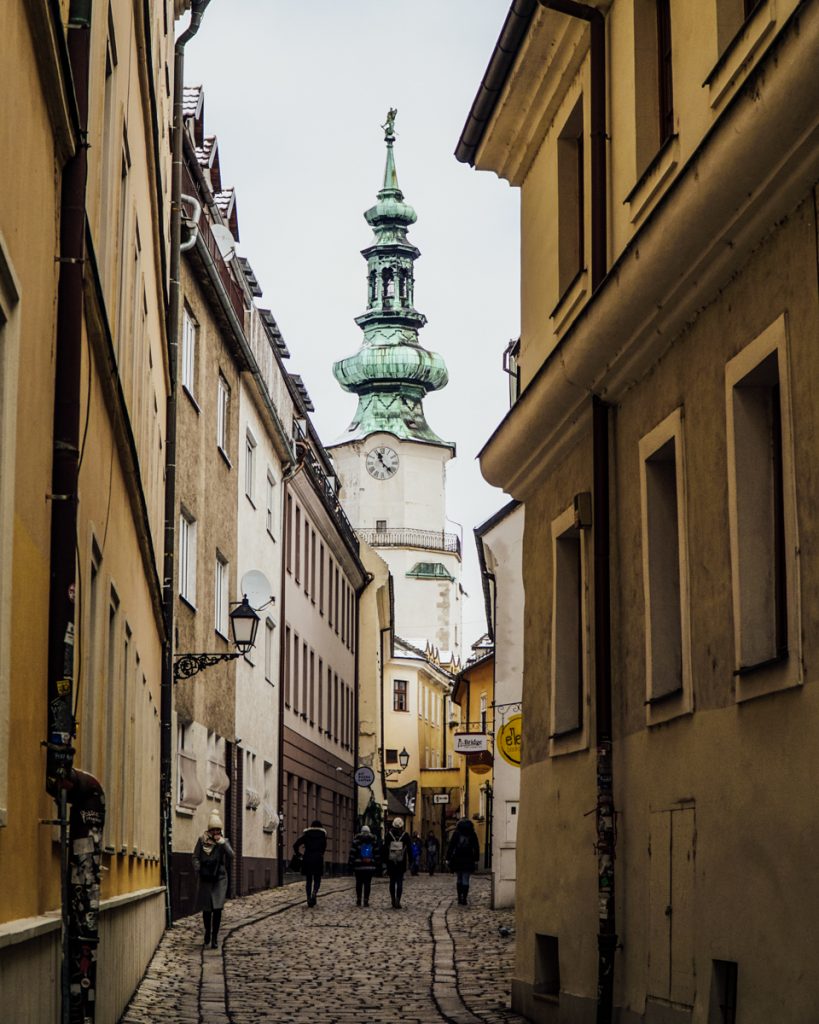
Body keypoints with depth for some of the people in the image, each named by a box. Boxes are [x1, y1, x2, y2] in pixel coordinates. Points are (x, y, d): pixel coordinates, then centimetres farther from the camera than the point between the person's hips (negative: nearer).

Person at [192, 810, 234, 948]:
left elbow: (231, 856, -13)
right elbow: (195, 857, 4)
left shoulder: (224, 842, 2)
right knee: (206, 908, 6)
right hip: (205, 879, 1)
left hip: (219, 879, -1)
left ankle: (215, 937, -3)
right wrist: (198, 871, -8)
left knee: (217, 908, -9)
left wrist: (221, 842, -18)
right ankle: (207, 931, 33)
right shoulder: (202, 840, 2)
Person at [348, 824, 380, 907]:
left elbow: (352, 853, -2)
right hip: (370, 866, 1)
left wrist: (351, 864, 2)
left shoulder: (357, 839, 0)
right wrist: (376, 864, 10)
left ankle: (358, 900, 6)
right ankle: (366, 901, -4)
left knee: (359, 883, 9)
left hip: (358, 866, -1)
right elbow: (377, 853, 5)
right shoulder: (374, 840, 5)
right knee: (367, 883, 1)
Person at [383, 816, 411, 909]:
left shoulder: (388, 835, -2)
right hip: (401, 863, -1)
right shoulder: (405, 836, -4)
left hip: (391, 863, 1)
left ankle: (393, 902, 13)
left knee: (392, 882, 11)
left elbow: (385, 849, -1)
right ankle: (397, 900, -18)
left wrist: (385, 861, 4)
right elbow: (409, 849, 0)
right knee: (400, 882, 0)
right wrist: (410, 861, 7)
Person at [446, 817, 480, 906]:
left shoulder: (456, 833, 0)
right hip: (468, 860, 0)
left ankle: (459, 898, 12)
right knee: (465, 880, 0)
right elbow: (476, 848, 4)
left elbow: (451, 846, -2)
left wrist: (448, 859, 0)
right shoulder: (472, 835, 3)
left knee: (459, 879, 13)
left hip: (457, 860, 0)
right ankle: (464, 899, -7)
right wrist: (476, 860, 9)